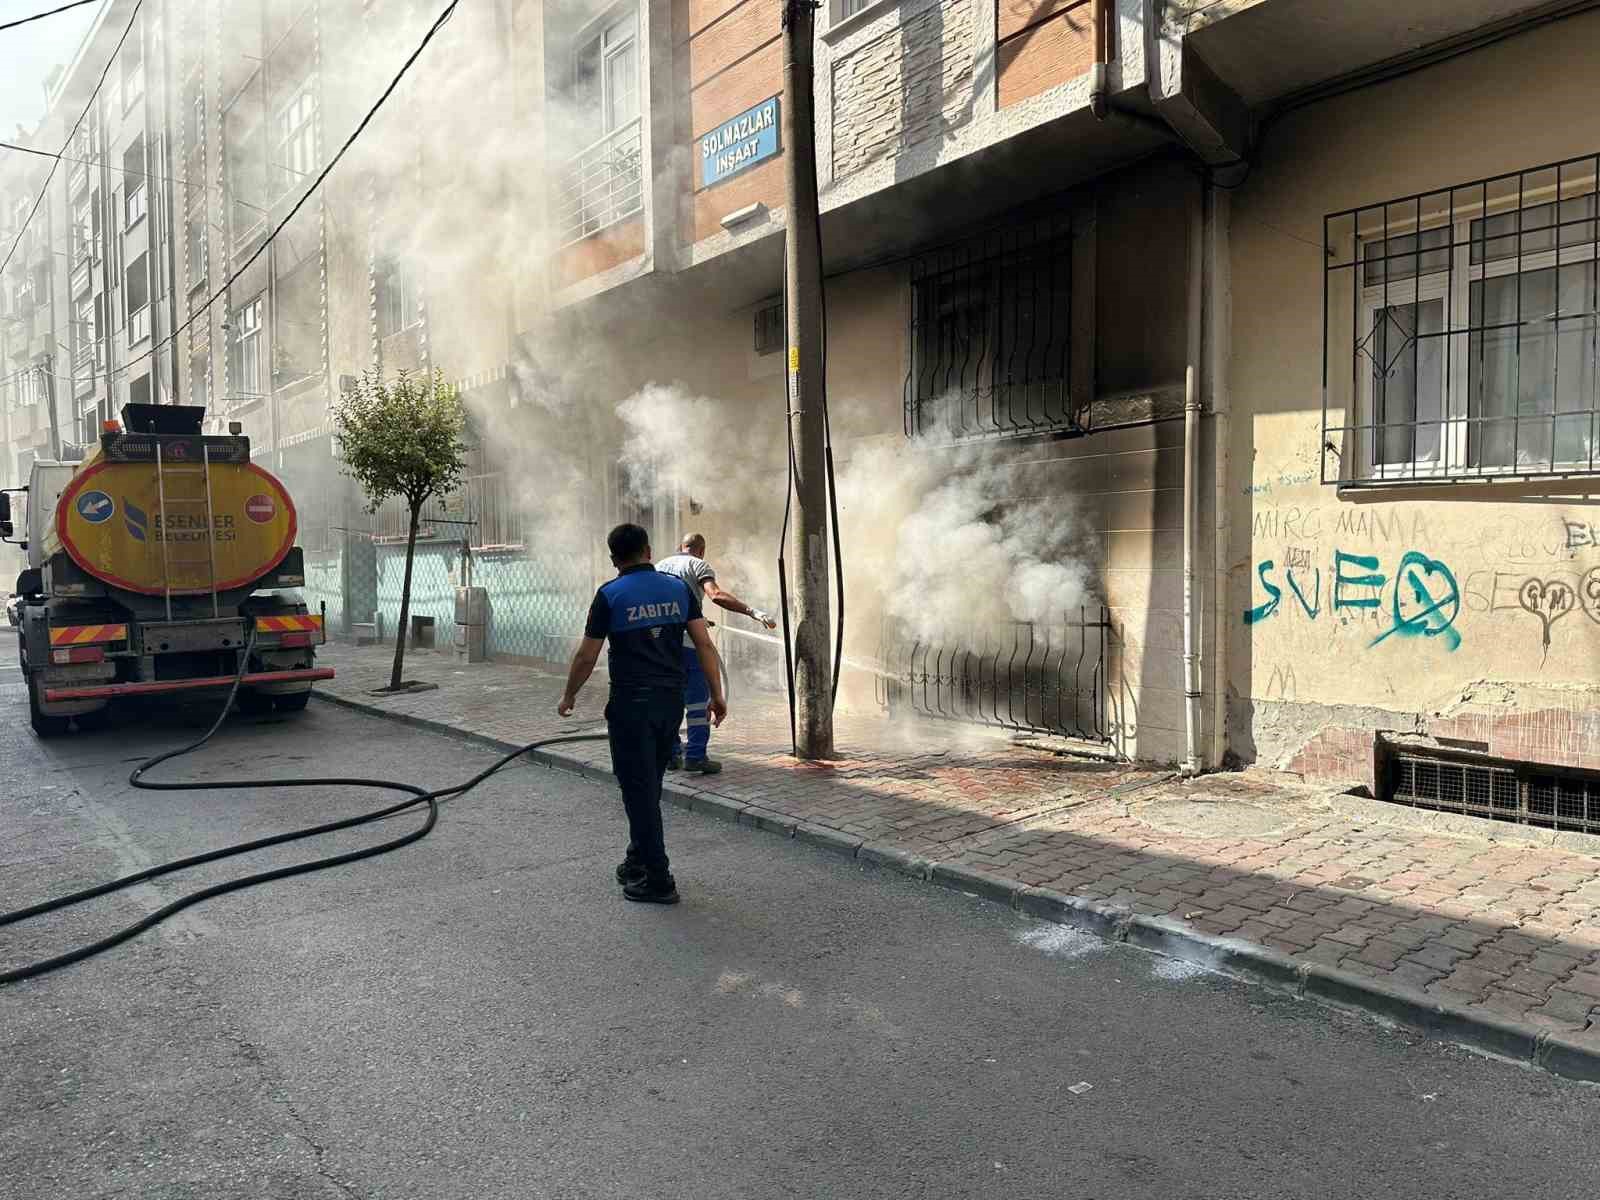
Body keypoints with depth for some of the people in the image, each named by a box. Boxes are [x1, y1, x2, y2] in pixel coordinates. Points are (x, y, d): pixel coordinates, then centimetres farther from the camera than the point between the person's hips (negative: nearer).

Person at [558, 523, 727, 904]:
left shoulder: (610, 595, -7)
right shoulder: (679, 588, 5)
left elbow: (586, 656, -4)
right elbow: (704, 644, 0)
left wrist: (569, 696, 10)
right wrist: (717, 694, 6)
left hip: (632, 704, -5)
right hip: (672, 701, 5)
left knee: (640, 790, 2)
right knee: (649, 785, 19)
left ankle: (658, 880, 4)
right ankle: (638, 862, 30)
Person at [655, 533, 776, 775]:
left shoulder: (660, 566, 19)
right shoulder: (699, 565, 0)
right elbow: (716, 595, -18)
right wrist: (752, 611, -22)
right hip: (688, 639, -6)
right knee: (698, 697, -1)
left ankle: (671, 754, 17)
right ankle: (696, 755, -5)